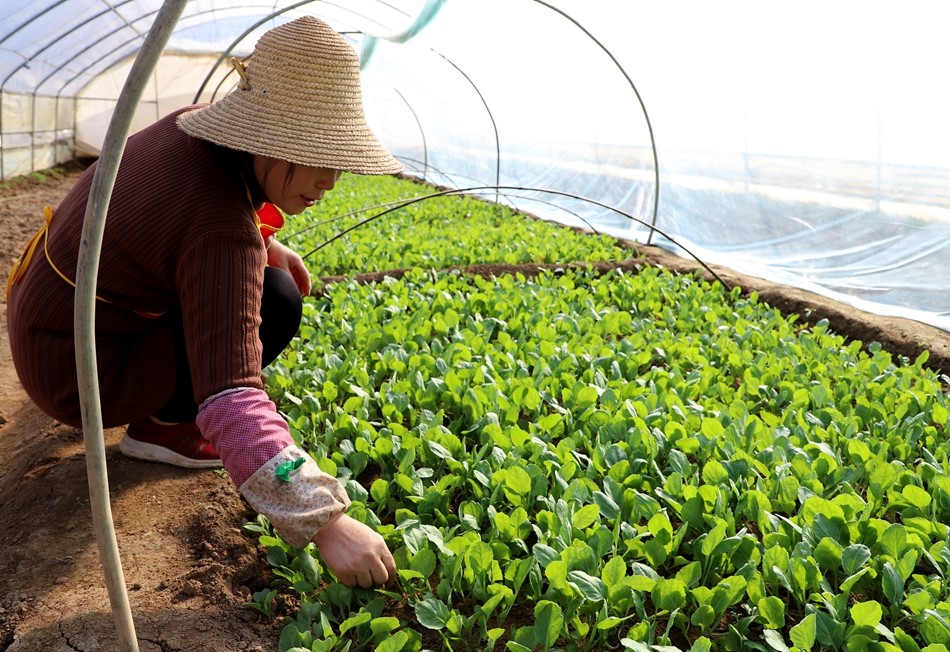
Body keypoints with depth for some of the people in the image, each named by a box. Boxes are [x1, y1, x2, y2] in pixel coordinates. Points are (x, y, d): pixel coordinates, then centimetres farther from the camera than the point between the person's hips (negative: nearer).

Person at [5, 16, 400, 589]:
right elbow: (230, 400, -40)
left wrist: (261, 244, 3)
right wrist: (323, 521, -44)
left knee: (240, 279, 16)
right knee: (275, 303, -17)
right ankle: (159, 429, -3)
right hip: (79, 371, -8)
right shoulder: (224, 234, -33)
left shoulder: (196, 126, -8)